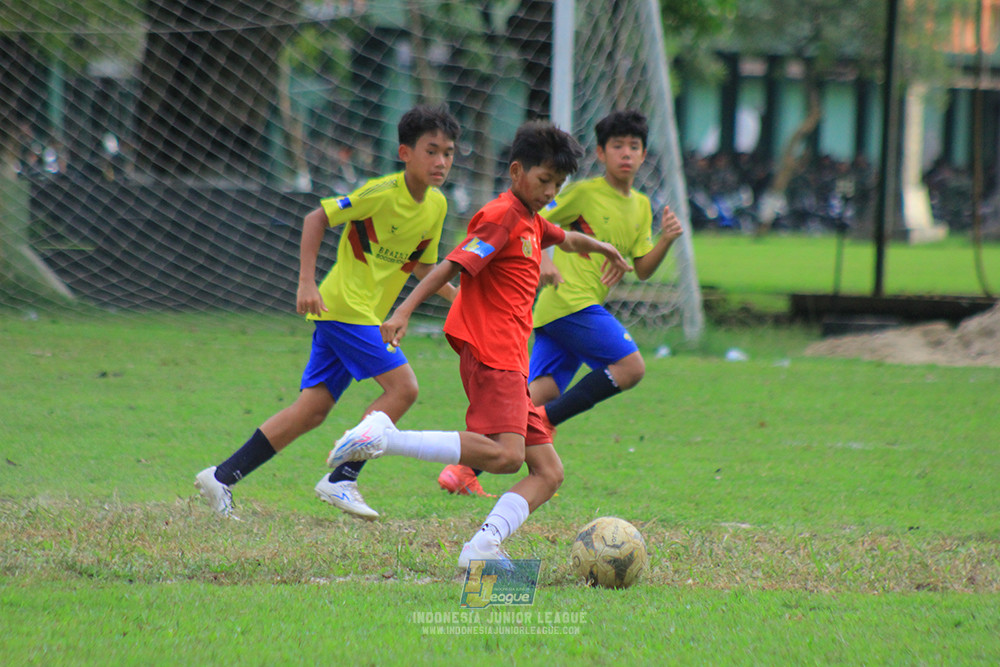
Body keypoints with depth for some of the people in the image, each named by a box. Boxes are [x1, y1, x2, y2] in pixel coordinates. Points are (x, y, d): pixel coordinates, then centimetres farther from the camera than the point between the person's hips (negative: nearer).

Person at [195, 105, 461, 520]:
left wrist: (456, 297, 7)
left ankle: (222, 477, 7)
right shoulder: (382, 192, -15)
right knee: (403, 387, -15)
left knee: (313, 409, 5)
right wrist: (306, 282, -17)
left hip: (366, 314, 8)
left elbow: (423, 265, 22)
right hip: (345, 304, -8)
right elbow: (318, 218, -11)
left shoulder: (437, 206, 9)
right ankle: (341, 479, -11)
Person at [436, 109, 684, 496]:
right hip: (570, 301, -8)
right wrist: (542, 260, -23)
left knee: (541, 393, -2)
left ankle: (463, 468, -6)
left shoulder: (641, 207, 19)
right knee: (631, 367, -16)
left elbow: (642, 270, 18)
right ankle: (544, 421, -14)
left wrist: (666, 240, 0)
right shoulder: (584, 192, -4)